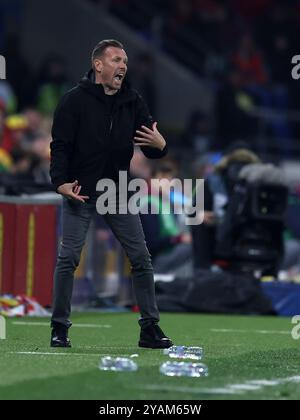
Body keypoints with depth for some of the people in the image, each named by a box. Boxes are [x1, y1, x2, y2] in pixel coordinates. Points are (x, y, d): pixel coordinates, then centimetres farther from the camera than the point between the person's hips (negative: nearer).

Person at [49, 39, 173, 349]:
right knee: (68, 258, -6)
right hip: (79, 194, -4)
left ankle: (150, 328, 9)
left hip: (118, 193, 4)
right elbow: (60, 145, -9)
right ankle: (60, 327, 5)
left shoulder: (133, 102, 6)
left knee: (141, 258, 1)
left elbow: (151, 151, 7)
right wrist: (61, 182, -23)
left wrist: (160, 146, -17)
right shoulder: (75, 100, -6)